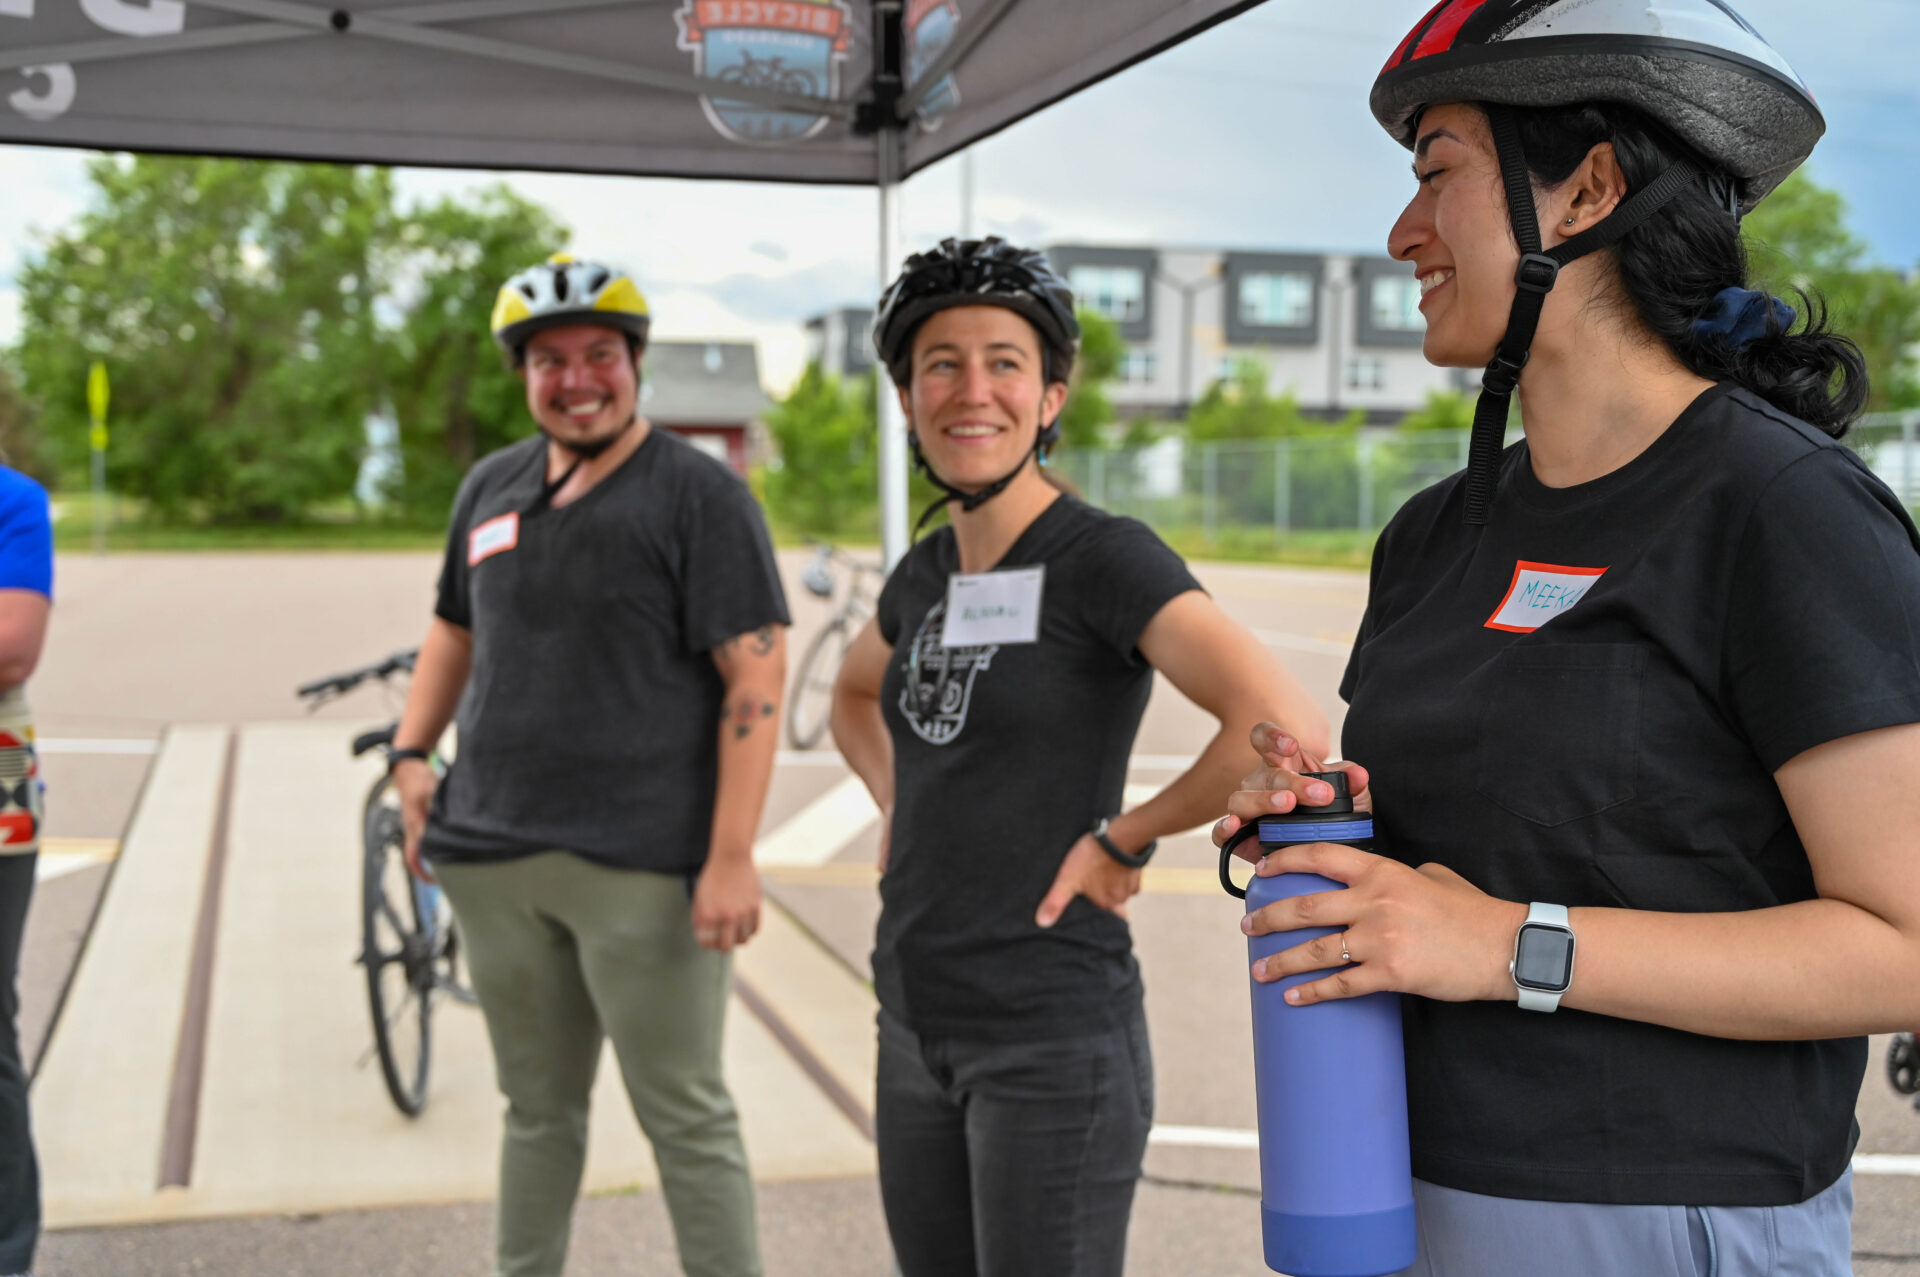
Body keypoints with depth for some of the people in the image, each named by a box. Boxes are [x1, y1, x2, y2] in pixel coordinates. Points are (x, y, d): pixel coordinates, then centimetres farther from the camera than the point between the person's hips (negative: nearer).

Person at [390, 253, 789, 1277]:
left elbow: (755, 676, -13)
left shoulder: (700, 495, -7)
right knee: (538, 1107, 18)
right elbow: (454, 627, 25)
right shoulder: (491, 487, 12)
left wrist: (731, 858, -19)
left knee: (685, 1119, 2)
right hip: (492, 861, 6)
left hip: (641, 869, -6)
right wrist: (413, 752, 9)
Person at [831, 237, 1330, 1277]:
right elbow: (854, 695, 30)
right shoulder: (926, 574, 8)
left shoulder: (1104, 558, -13)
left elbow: (1287, 728, -27)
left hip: (1052, 1037, -7)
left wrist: (1124, 839, -15)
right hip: (915, 1025, 7)